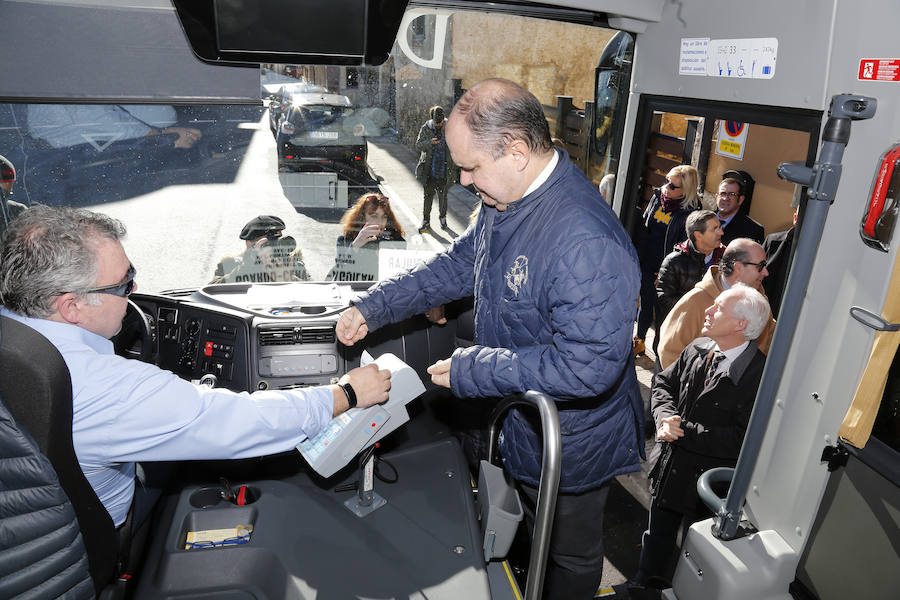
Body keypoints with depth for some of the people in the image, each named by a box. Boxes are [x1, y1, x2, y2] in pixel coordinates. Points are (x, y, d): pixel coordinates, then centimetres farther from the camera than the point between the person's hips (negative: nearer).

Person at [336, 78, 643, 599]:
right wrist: (373, 308, 0)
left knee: (571, 556, 22)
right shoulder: (506, 200, -5)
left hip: (573, 444, -8)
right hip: (521, 420, 9)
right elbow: (459, 265, 6)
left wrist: (471, 370, -29)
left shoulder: (588, 242, -37)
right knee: (536, 534, 35)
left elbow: (588, 366, -36)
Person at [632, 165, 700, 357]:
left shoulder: (691, 211, -15)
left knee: (661, 308, 5)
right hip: (646, 262, 5)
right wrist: (636, 256, 9)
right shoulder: (657, 195, 2)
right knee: (645, 303, 17)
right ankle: (639, 340, 33)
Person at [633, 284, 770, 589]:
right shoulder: (697, 350, -3)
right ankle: (645, 586, 49)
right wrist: (665, 417, -12)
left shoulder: (758, 375, -23)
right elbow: (663, 383, 8)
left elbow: (743, 440, -26)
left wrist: (683, 431, -24)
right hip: (669, 470, 6)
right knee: (657, 538, 26)